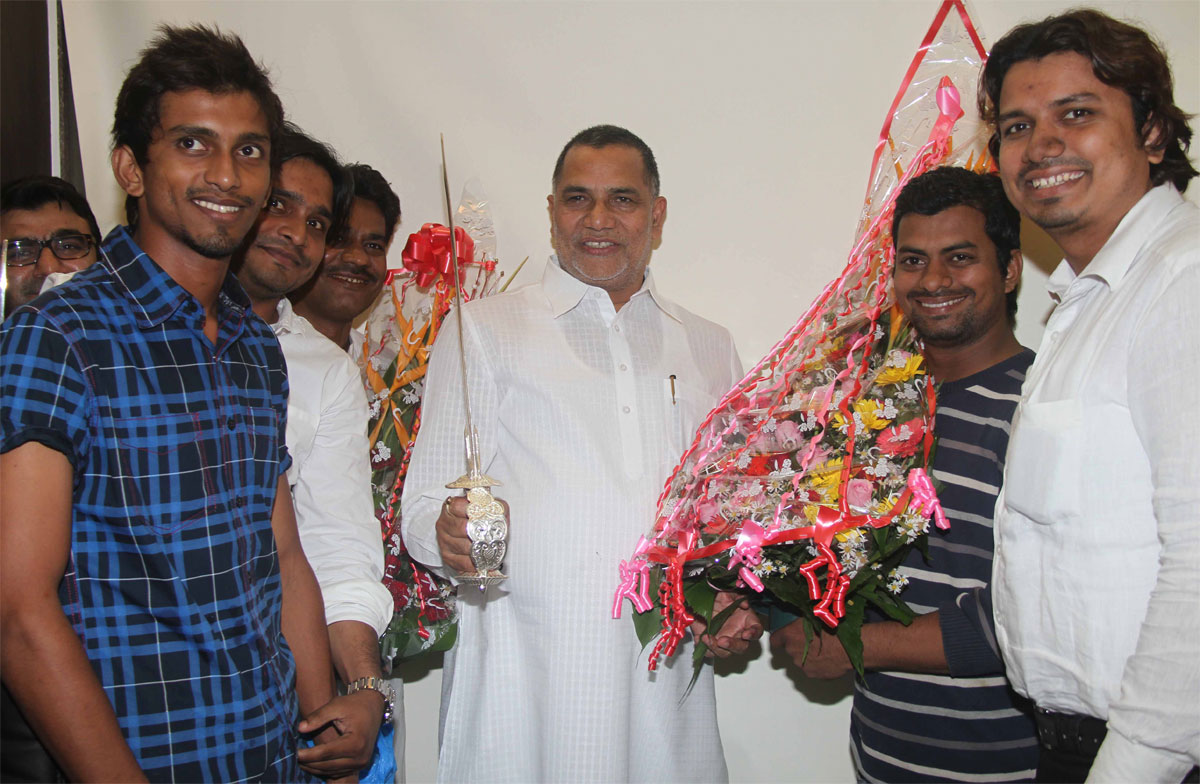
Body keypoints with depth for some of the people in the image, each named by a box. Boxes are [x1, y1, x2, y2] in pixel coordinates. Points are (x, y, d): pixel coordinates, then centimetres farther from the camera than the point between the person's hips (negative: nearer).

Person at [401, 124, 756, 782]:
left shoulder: (710, 348, 14)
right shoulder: (484, 329, 4)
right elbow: (424, 504, 1)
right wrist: (449, 531, -22)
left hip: (667, 682, 3)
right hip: (521, 679, -3)